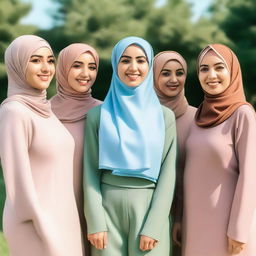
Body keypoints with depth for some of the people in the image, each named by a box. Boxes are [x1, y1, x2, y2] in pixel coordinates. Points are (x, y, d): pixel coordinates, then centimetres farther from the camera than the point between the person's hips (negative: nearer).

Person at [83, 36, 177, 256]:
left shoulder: (164, 116, 4)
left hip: (149, 210, 0)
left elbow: (168, 174, -1)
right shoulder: (98, 115, 4)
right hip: (108, 209, 0)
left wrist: (154, 227, -9)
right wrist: (95, 222, -8)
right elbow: (91, 172, 1)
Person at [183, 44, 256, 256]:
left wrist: (238, 230, -16)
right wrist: (180, 219, 10)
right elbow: (195, 170, 12)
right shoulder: (202, 115, 8)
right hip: (196, 219, 6)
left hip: (226, 220, -6)